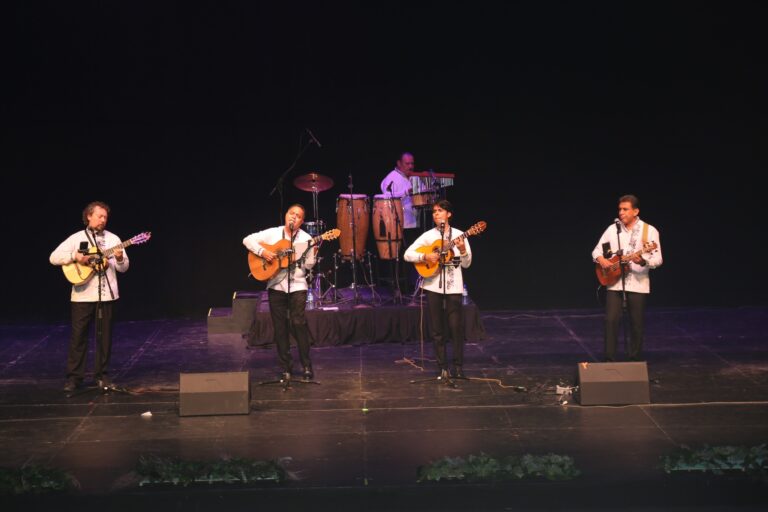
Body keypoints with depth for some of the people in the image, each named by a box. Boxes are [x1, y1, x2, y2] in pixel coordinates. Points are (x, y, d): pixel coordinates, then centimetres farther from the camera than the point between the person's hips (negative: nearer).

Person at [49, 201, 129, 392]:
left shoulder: (113, 239, 7)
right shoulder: (76, 238, 1)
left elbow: (124, 267, 6)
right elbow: (54, 258, -3)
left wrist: (119, 258, -15)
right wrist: (76, 256, -16)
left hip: (107, 294, 2)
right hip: (83, 295, -2)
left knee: (104, 335, 5)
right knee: (78, 335, 1)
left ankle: (102, 374, 16)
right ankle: (74, 376, 8)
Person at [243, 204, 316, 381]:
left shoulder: (306, 239, 1)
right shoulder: (272, 233, 5)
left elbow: (309, 264, -1)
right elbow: (247, 240, 2)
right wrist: (262, 251, -11)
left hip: (297, 285, -2)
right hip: (276, 285, 2)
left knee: (299, 323, -13)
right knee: (280, 327, 5)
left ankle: (307, 366, -1)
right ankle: (285, 367, 15)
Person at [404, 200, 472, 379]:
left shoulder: (458, 235, 4)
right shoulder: (428, 235, 4)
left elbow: (466, 264, 3)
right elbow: (408, 254, 0)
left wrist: (462, 250, -15)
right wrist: (425, 257, -15)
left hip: (453, 286, -1)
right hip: (433, 286, 1)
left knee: (456, 327, -5)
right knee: (437, 329, 3)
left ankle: (458, 367, 5)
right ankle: (442, 368, 10)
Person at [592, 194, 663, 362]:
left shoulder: (649, 231, -4)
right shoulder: (612, 229, 6)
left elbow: (658, 259, -7)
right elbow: (597, 250, 12)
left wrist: (643, 261, -27)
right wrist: (601, 259, -10)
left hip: (638, 284, -2)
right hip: (614, 281, 2)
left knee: (636, 323, 4)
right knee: (611, 320, -5)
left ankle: (634, 359, 17)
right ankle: (609, 358, 3)